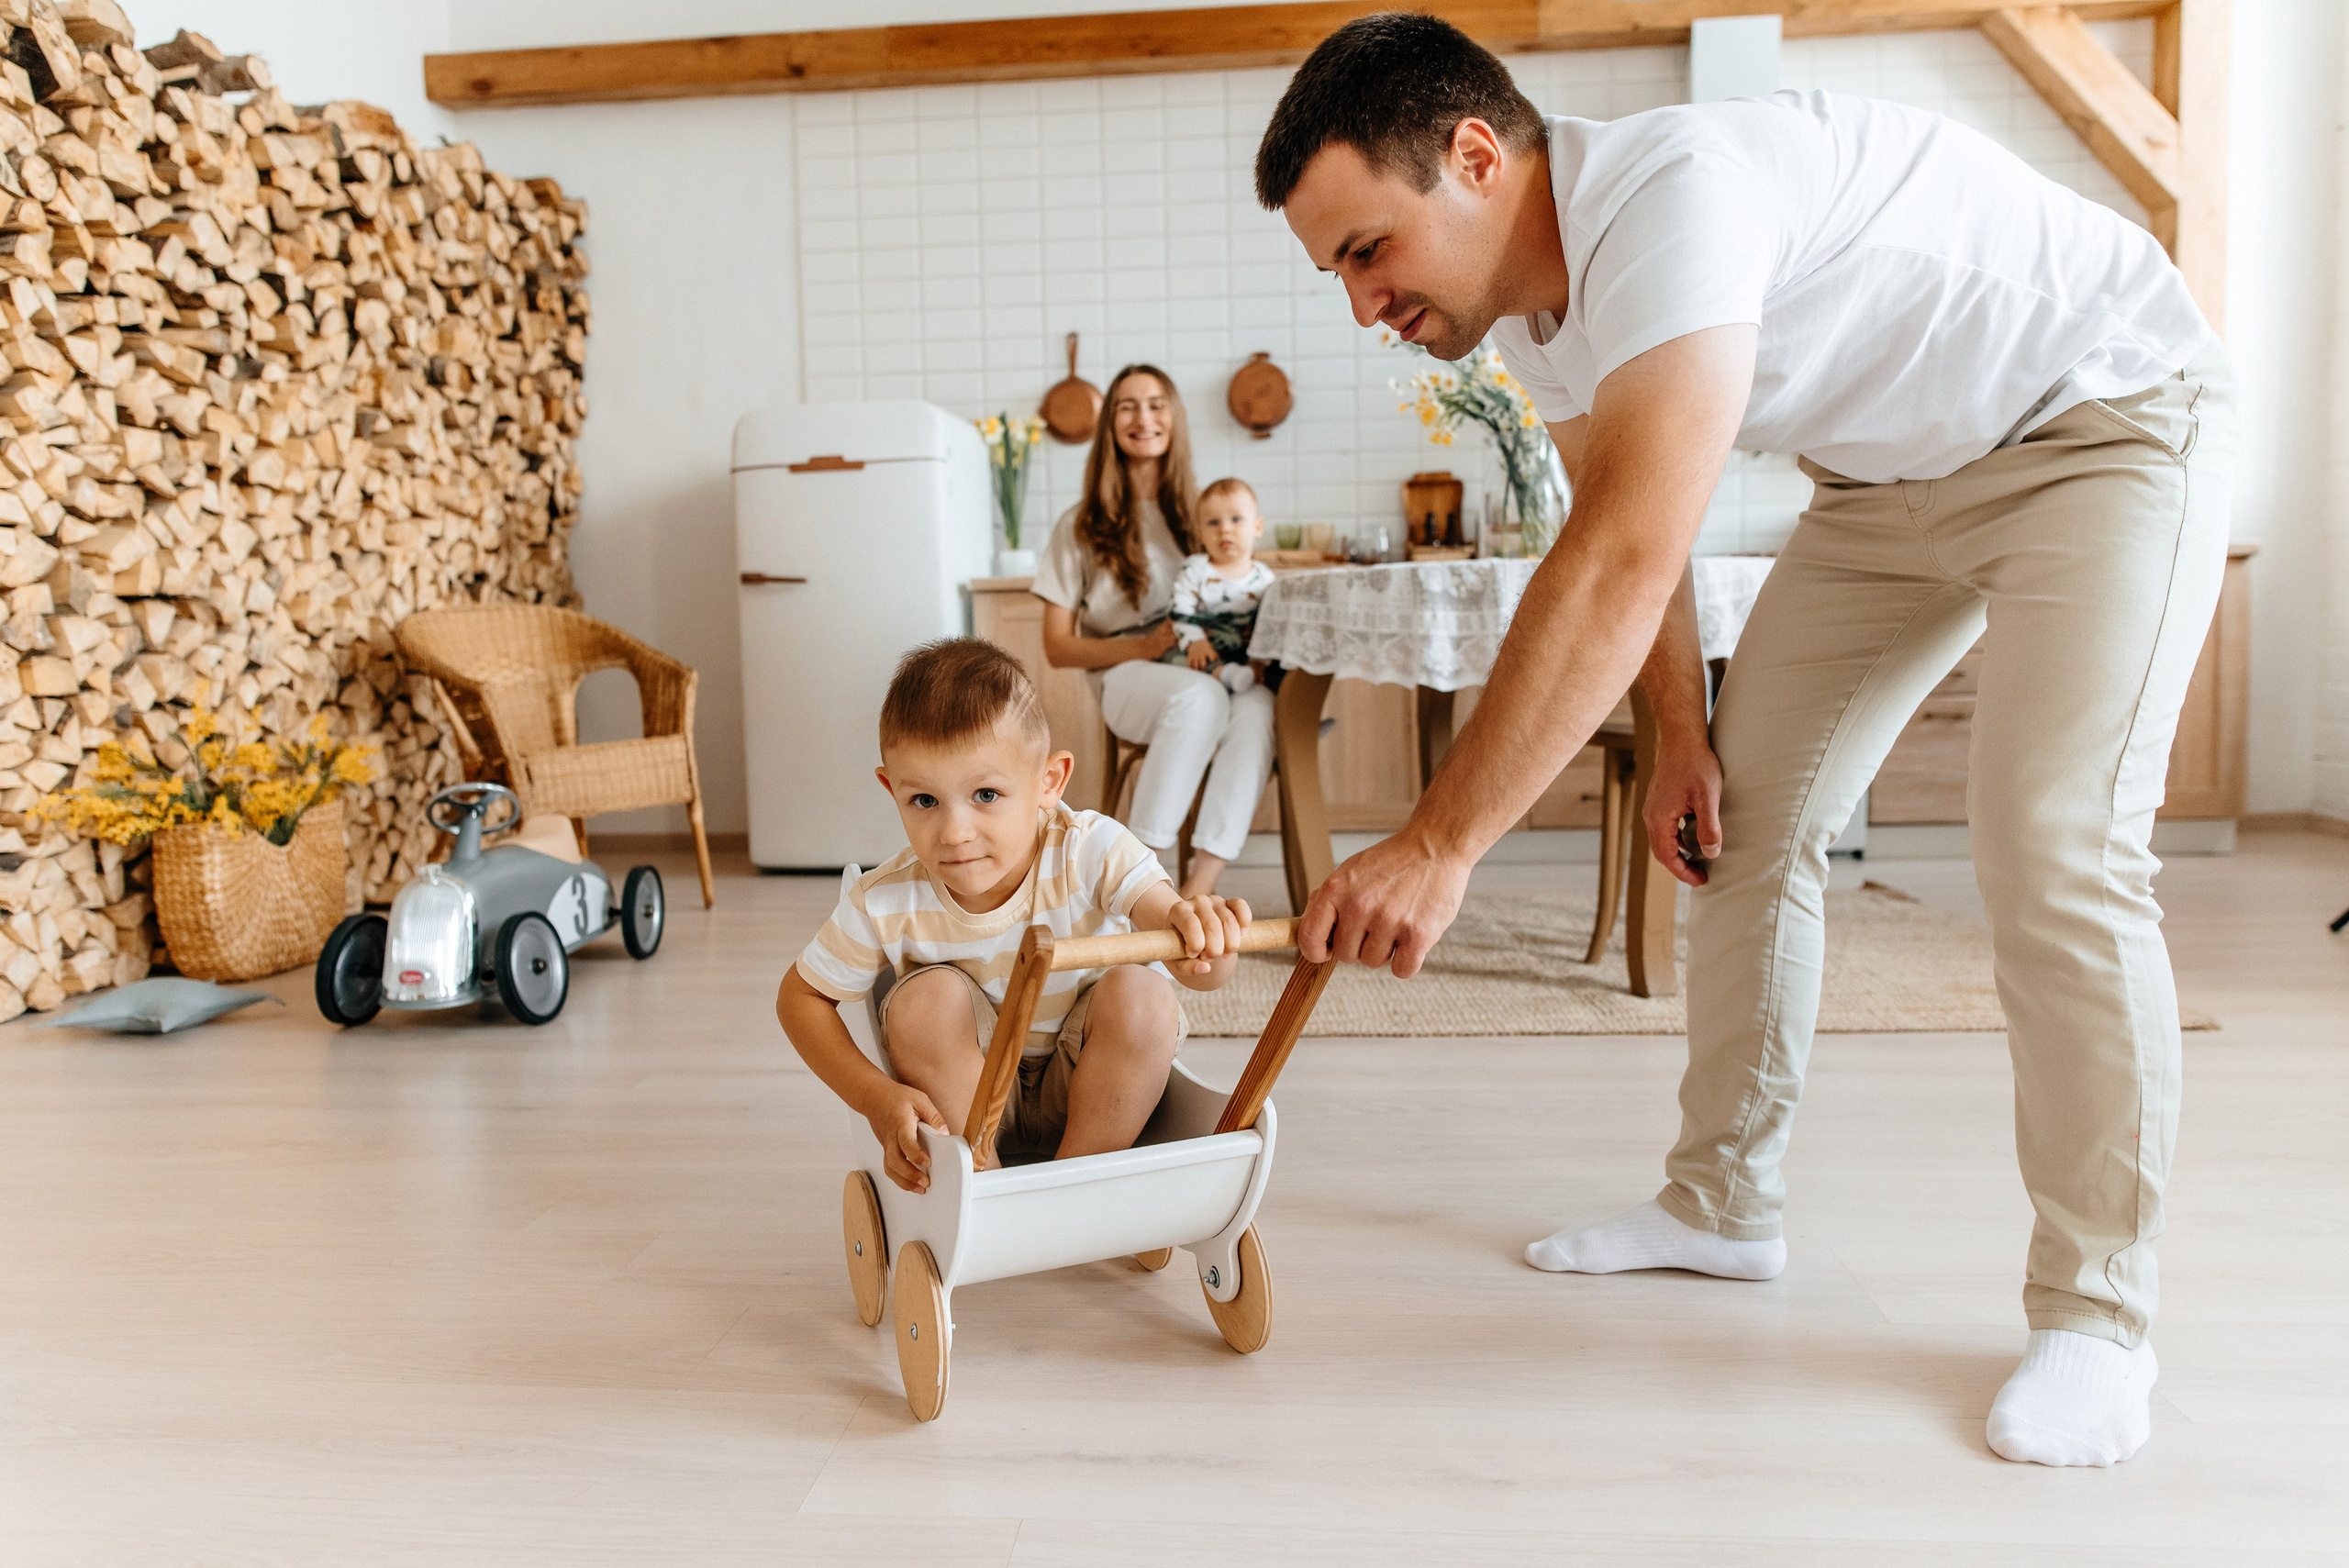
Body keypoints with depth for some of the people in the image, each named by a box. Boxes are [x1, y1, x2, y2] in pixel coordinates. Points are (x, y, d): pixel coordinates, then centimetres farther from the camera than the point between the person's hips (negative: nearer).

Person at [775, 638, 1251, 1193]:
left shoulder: (1091, 852, -25)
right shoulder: (888, 903, -21)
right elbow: (800, 996, -6)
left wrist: (1202, 936, -64)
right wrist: (875, 1097, -20)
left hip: (1092, 1097, 0)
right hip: (961, 1101, 1)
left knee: (1141, 992, -27)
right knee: (926, 995, -26)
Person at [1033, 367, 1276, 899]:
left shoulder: (1199, 511, 16)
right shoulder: (1082, 525, 7)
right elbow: (1058, 647, 5)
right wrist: (1145, 645, -12)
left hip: (1215, 672, 2)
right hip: (1127, 676, -2)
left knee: (1258, 706, -35)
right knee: (1201, 696, -38)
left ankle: (1200, 887, -40)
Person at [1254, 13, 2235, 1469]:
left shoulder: (1673, 192, -36)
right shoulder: (1534, 302, -6)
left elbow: (1627, 562, -45)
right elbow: (1618, 537, 6)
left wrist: (1442, 842, -45)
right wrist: (1683, 732, 3)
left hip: (2108, 419, -8)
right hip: (1896, 468, 8)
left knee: (2054, 846, -21)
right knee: (1745, 824, 4)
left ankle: (2096, 1314, -5)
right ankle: (1724, 1205, 17)